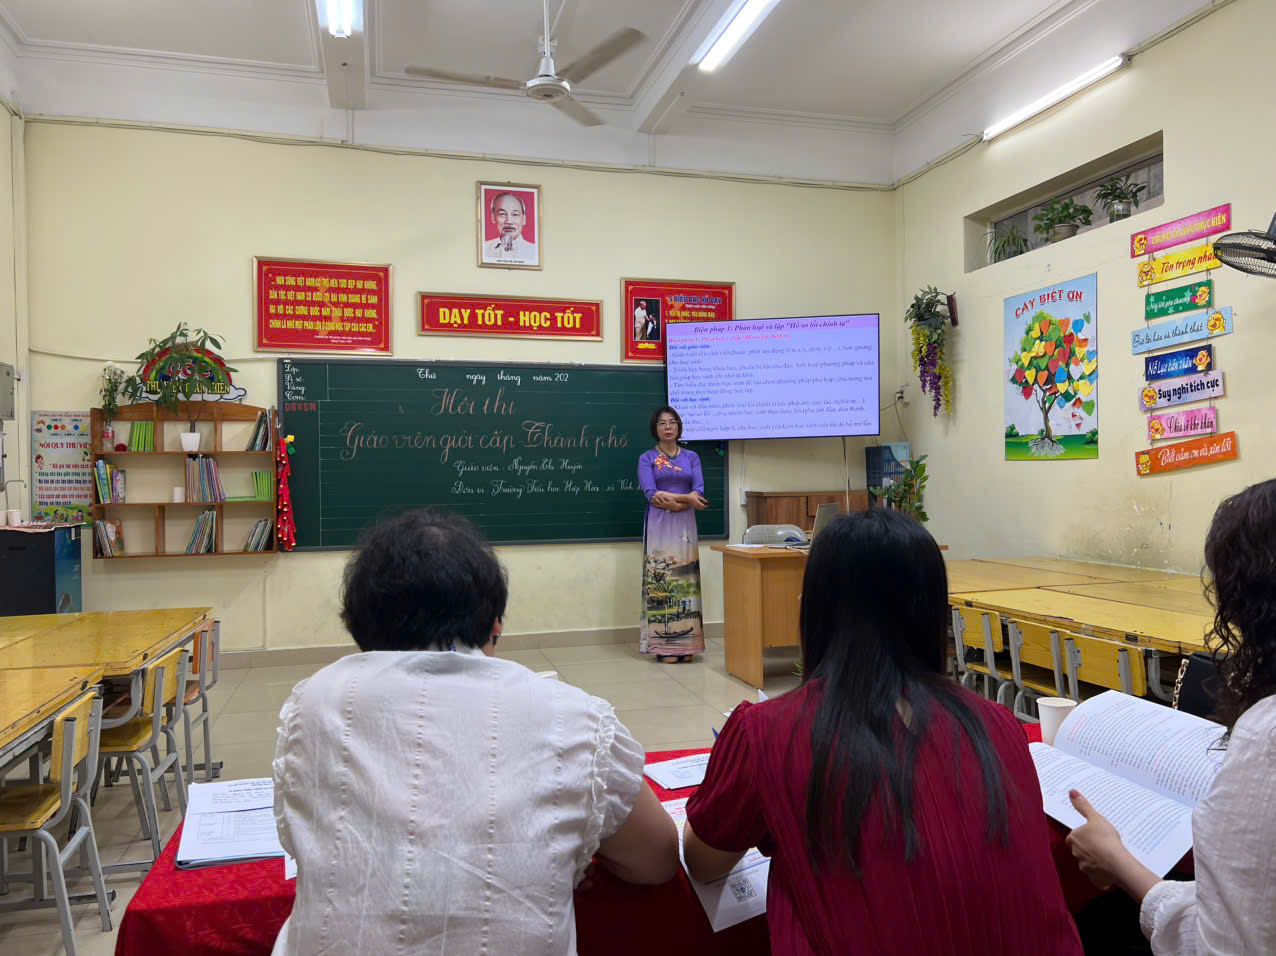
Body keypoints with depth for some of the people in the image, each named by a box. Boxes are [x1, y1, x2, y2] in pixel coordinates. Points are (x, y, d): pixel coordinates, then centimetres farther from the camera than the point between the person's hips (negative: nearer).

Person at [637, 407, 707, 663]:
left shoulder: (692, 457, 12)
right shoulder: (647, 459, 3)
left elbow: (699, 492, -1)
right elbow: (651, 494, -10)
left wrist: (670, 500, -15)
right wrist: (687, 498, -13)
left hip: (685, 525, 3)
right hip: (659, 526, -3)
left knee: (686, 580, 2)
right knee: (660, 580, -5)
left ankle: (685, 644, 7)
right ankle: (663, 645, -1)